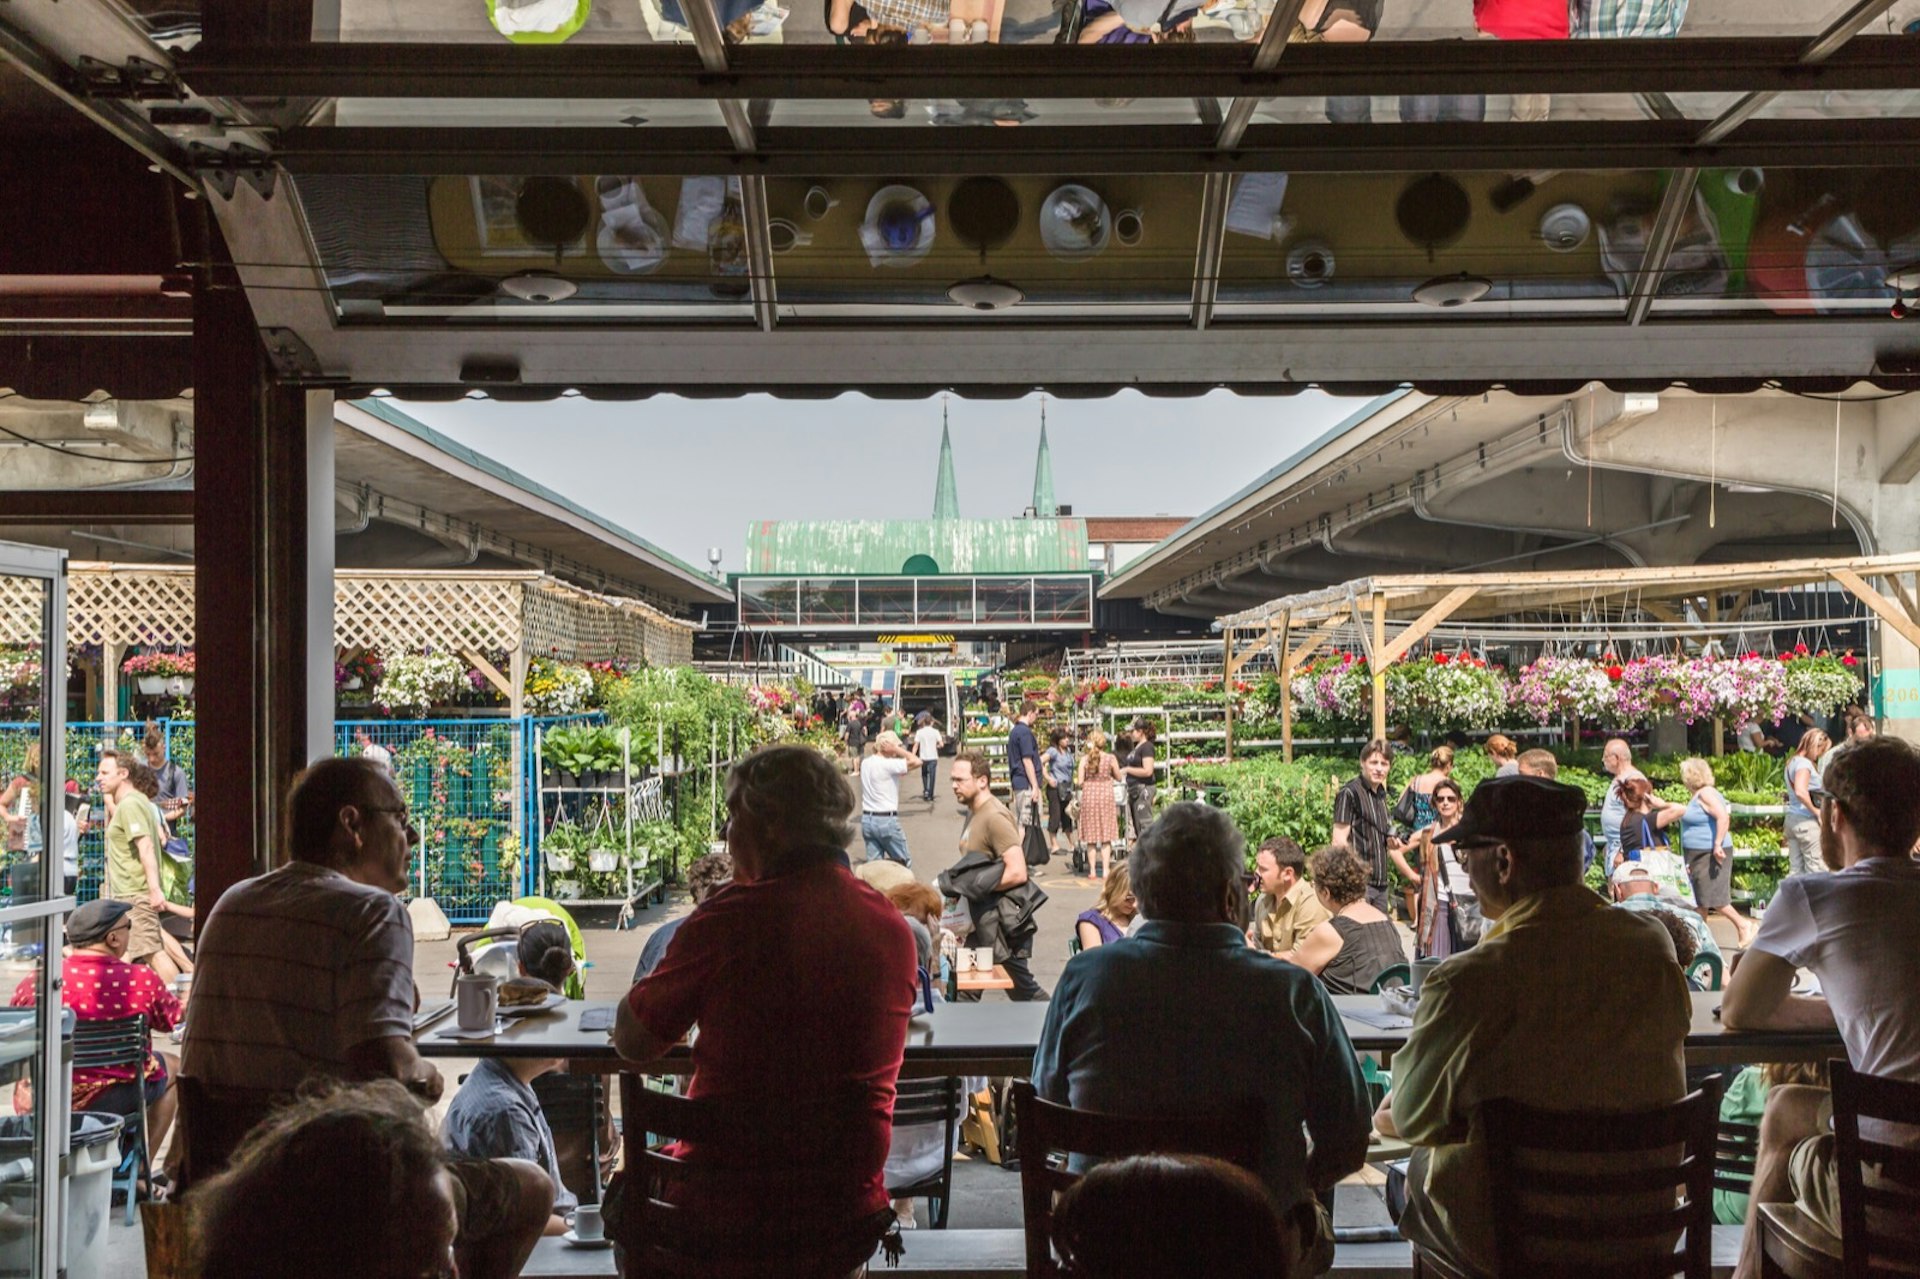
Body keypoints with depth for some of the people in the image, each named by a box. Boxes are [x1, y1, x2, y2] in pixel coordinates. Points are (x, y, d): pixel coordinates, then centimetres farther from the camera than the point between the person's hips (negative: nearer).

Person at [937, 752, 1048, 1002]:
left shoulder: (994, 817, -19)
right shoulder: (972, 812, 10)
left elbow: (1017, 873, -26)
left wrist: (973, 885, -20)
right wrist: (957, 882, 4)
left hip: (1002, 916, -9)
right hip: (982, 914, 9)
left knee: (1021, 986, -1)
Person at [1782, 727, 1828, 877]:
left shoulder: (1793, 761, 14)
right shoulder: (1804, 763, -14)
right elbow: (1800, 791, -28)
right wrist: (1815, 811, -16)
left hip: (1792, 817, 9)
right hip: (1806, 820, -9)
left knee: (1795, 869, 8)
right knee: (1817, 868, -5)